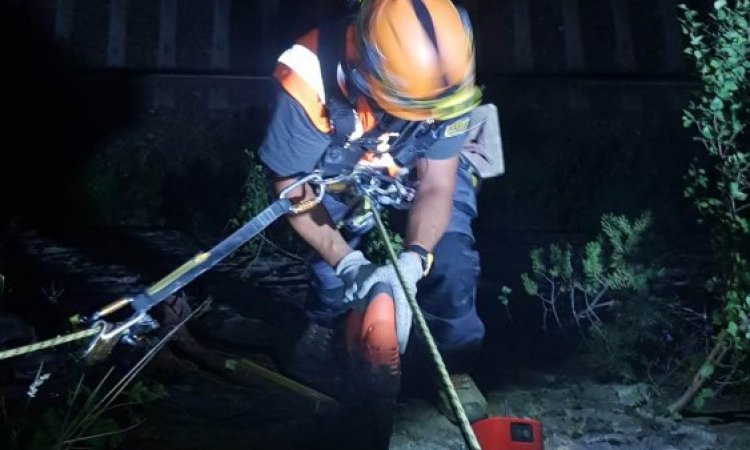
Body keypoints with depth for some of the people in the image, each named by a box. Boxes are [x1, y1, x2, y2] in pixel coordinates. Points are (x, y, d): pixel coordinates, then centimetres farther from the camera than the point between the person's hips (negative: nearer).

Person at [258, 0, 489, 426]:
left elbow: (436, 186, -27)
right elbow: (293, 186, -27)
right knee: (332, 268, -17)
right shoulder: (311, 77, -39)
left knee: (451, 261, -18)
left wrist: (410, 263, -44)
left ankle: (456, 366, 7)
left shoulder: (442, 75, -32)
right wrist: (348, 262, -39)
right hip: (341, 171, 0)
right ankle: (326, 325, 19)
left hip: (425, 168, 1)